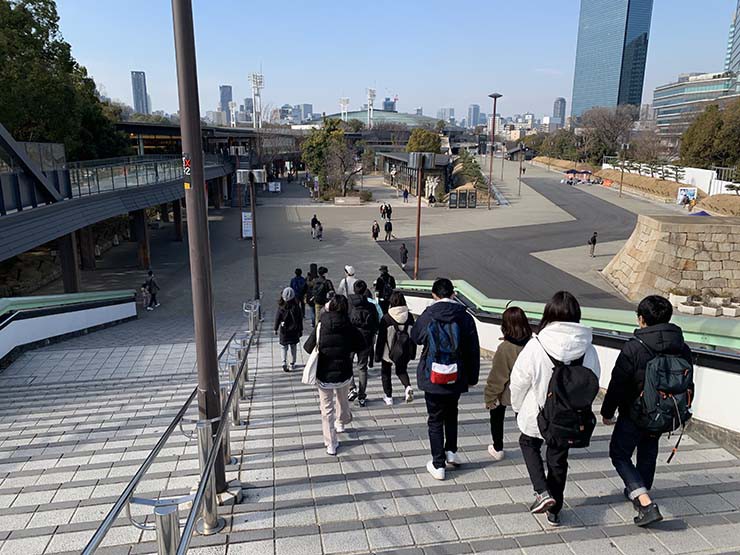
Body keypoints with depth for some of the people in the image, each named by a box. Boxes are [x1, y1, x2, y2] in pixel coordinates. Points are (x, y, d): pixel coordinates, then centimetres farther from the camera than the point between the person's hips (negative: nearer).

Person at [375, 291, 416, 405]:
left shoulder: (386, 318, -16)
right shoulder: (409, 317, -6)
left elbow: (381, 338, -11)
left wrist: (378, 354, -1)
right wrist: (412, 353, 12)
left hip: (388, 352, -3)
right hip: (405, 352, 3)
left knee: (385, 372, 18)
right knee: (402, 370, 24)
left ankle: (388, 397, 21)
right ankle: (408, 386, -4)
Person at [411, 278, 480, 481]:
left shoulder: (426, 316, -12)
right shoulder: (465, 317, -8)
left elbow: (415, 337, 8)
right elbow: (474, 351, -1)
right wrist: (473, 377, 10)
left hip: (432, 378, -2)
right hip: (457, 379, 2)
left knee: (435, 420, 11)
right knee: (451, 413, 28)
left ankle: (438, 465, 16)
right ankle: (451, 451, 26)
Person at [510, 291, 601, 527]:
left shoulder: (536, 346, -24)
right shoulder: (587, 348, -14)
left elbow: (519, 382, -12)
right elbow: (593, 385, 0)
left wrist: (517, 407, 6)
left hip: (537, 414, -3)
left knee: (529, 444, 27)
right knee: (559, 459, 21)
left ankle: (542, 492, 11)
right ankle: (554, 511, 36)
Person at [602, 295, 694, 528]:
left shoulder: (634, 347, -22)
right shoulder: (682, 348, -3)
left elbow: (617, 384, -17)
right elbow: (688, 385, 8)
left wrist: (607, 412, -4)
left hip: (635, 414, -6)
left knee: (619, 454, 7)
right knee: (648, 454, 26)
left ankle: (646, 504, -6)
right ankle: (641, 493, 43)